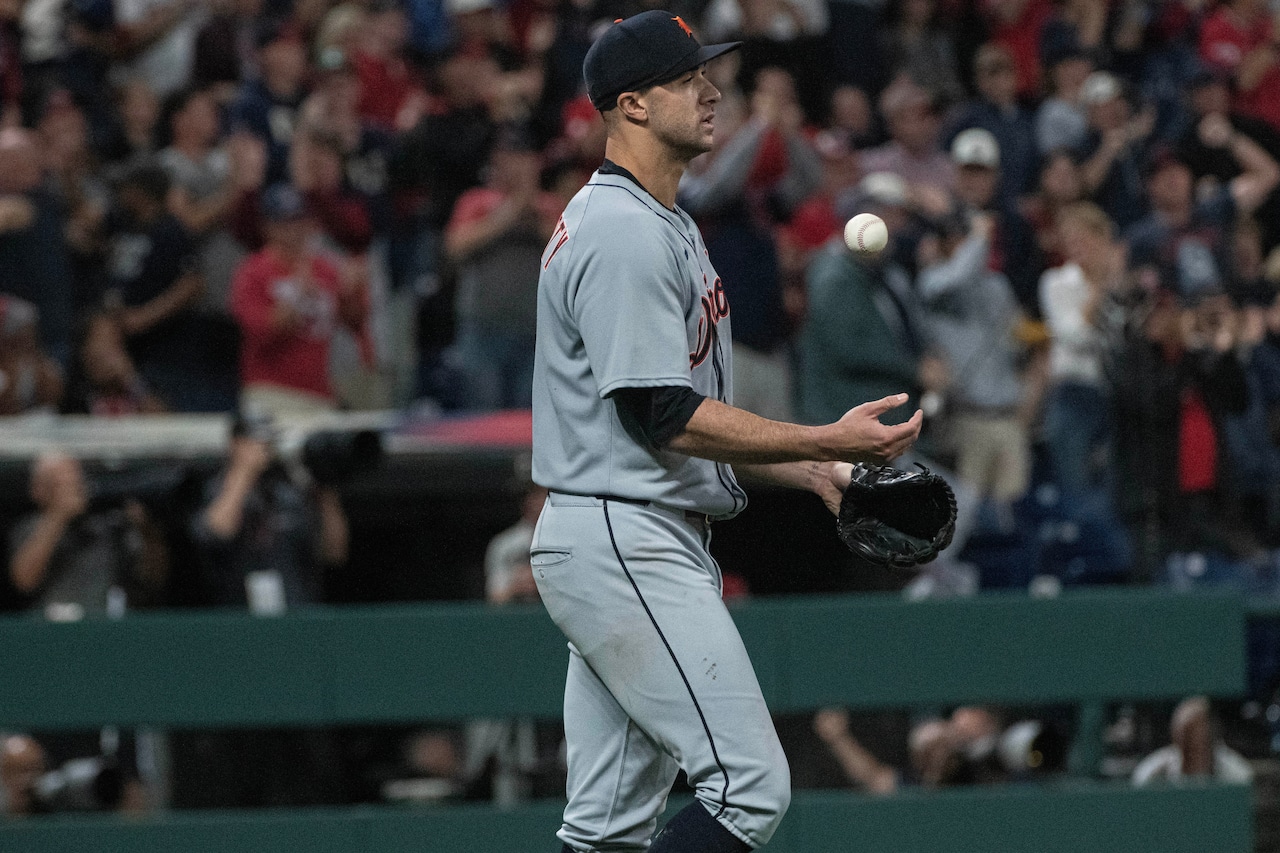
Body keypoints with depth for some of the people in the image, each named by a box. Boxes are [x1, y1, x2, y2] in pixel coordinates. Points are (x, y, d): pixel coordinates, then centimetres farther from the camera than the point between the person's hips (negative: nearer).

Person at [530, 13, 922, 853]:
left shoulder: (664, 227, 20)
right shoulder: (626, 233, -15)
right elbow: (665, 416, -20)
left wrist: (816, 474, 13)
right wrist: (825, 441, -21)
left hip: (634, 547, 11)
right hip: (630, 544, -11)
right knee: (750, 784, -14)